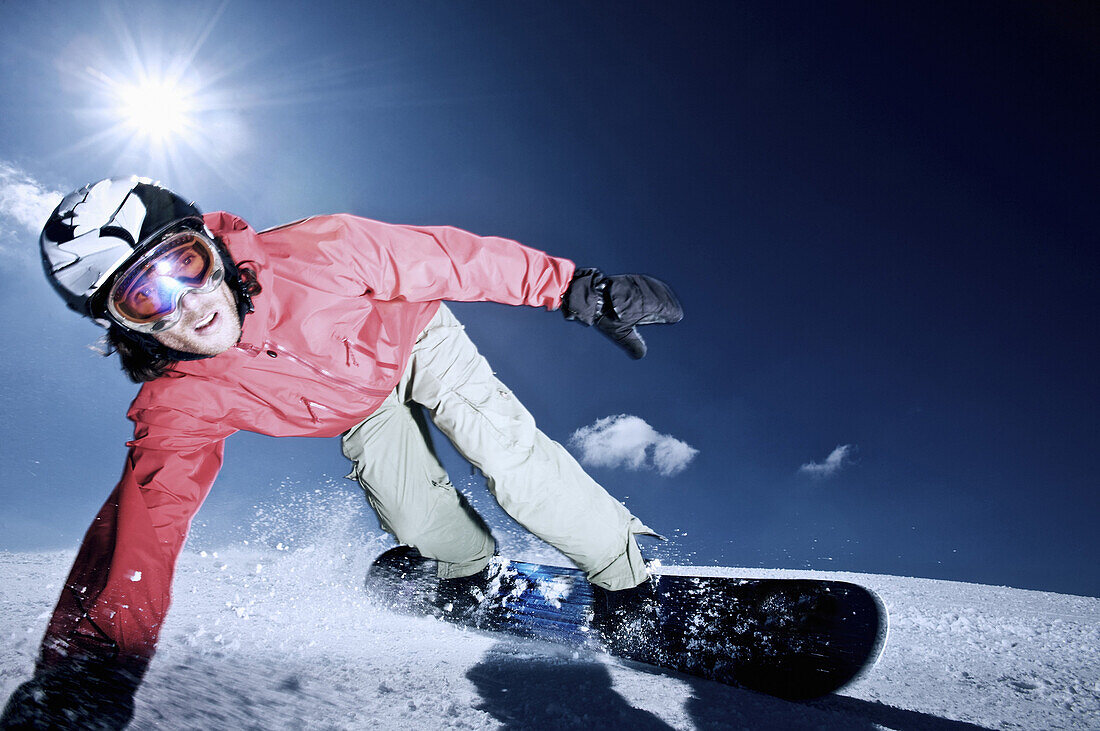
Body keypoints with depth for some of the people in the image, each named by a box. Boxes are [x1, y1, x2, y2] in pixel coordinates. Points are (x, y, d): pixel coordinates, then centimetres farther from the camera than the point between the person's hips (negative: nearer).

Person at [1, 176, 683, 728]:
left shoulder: (312, 250, -36)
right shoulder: (178, 404, -29)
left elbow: (450, 258, -30)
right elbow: (142, 518, -34)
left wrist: (577, 287, -28)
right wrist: (83, 669, -48)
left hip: (412, 334, -2)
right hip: (359, 409, 3)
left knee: (508, 453, -19)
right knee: (421, 522, -11)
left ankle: (627, 574, 1)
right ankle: (477, 574, 25)